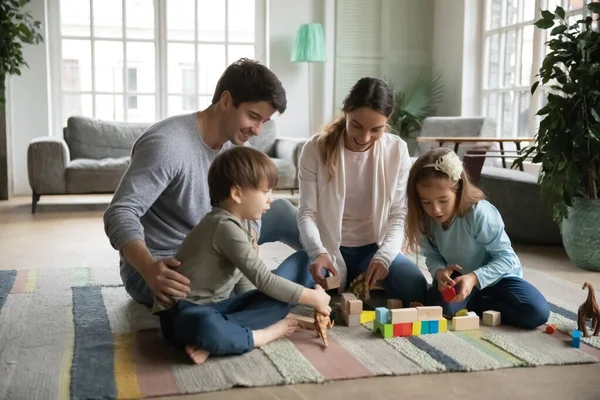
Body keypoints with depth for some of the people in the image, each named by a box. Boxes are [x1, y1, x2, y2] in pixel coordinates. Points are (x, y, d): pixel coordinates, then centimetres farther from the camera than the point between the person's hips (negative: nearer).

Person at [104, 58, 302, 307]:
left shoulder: (236, 145, -1)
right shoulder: (167, 145, -27)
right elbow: (120, 214, -33)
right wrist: (150, 270, -51)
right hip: (164, 267, -8)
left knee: (278, 211, 10)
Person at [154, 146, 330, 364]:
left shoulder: (240, 223, 10)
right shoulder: (226, 227, -20)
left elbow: (245, 279, 13)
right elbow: (263, 280, -21)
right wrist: (313, 298, -12)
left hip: (217, 305, 10)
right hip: (183, 312, -10)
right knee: (205, 326, -45)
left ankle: (212, 341, -19)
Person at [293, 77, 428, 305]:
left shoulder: (397, 150, -6)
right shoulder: (316, 149, -11)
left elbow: (399, 215, -5)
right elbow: (307, 213, -13)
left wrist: (384, 255, -23)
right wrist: (318, 252, -33)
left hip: (375, 247, 1)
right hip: (329, 249, -1)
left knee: (415, 288, -25)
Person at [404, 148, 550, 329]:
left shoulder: (481, 214, -31)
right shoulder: (425, 219, -16)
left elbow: (506, 257, -25)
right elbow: (432, 256, -5)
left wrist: (474, 278, -38)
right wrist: (439, 272, -29)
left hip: (497, 275, -2)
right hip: (459, 278, 2)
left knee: (537, 312, -26)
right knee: (438, 305, -30)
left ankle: (472, 305, -8)